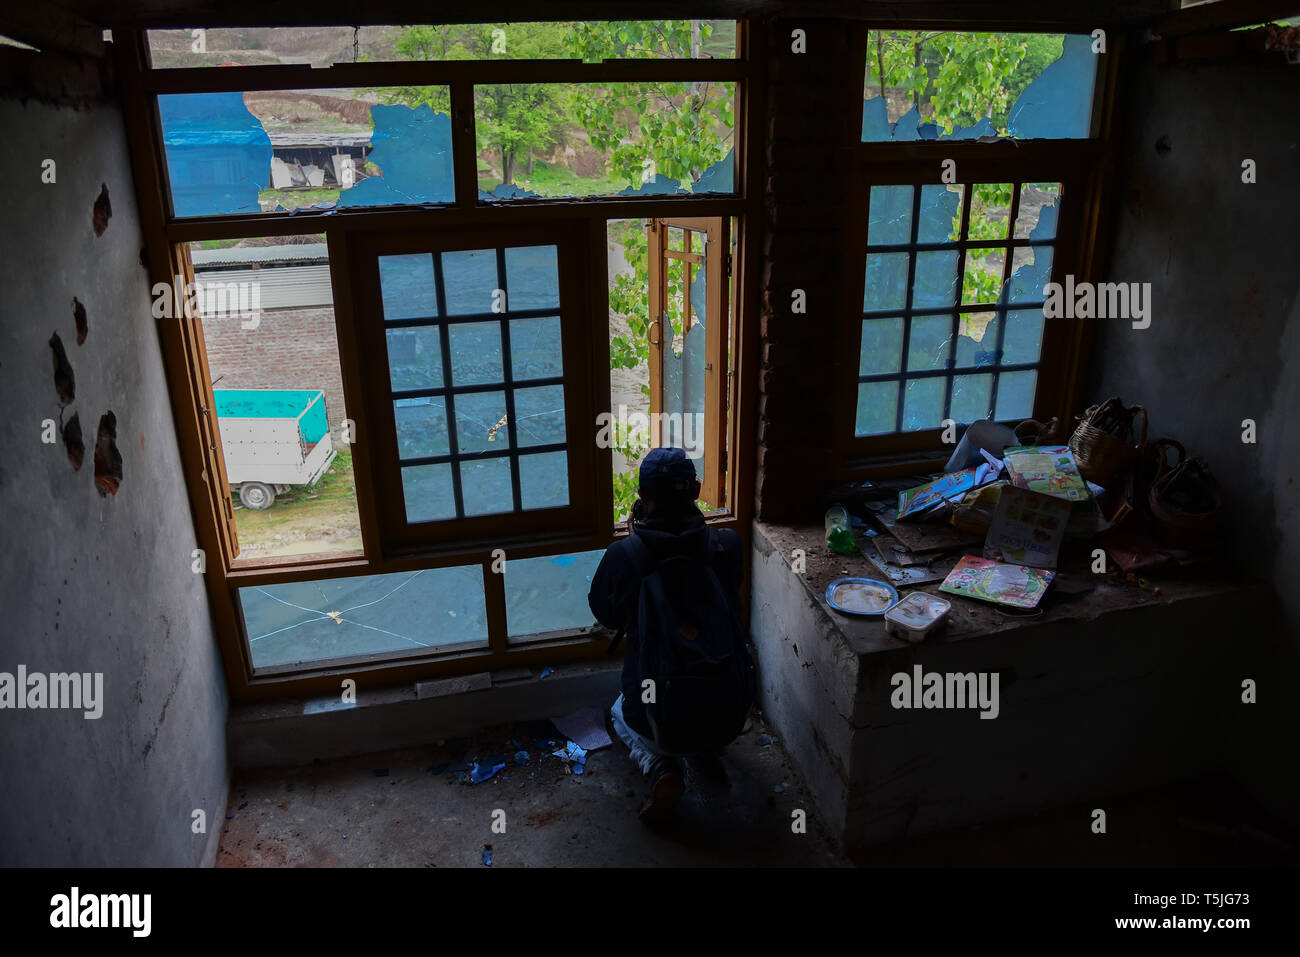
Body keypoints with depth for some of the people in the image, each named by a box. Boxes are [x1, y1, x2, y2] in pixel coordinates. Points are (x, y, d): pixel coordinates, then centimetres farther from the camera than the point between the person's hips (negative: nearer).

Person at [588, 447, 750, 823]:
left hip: (661, 721, -2)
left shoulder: (622, 556, -15)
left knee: (622, 713, 36)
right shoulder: (728, 546, -10)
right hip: (731, 717, 3)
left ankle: (660, 768, 6)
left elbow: (605, 615, 5)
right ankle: (704, 751, 16)